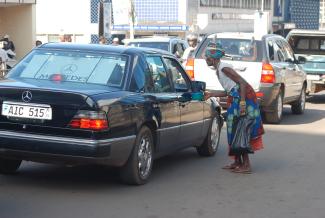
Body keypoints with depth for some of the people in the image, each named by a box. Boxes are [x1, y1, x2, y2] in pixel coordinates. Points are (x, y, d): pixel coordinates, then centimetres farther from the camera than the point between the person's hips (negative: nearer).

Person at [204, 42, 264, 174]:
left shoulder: (224, 68, -15)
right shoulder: (218, 70, 15)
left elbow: (243, 83, -21)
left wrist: (242, 103, -28)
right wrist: (211, 94, 19)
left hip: (243, 97, -10)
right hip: (234, 99, 10)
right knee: (234, 130, 13)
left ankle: (246, 165, -8)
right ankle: (237, 162, 21)